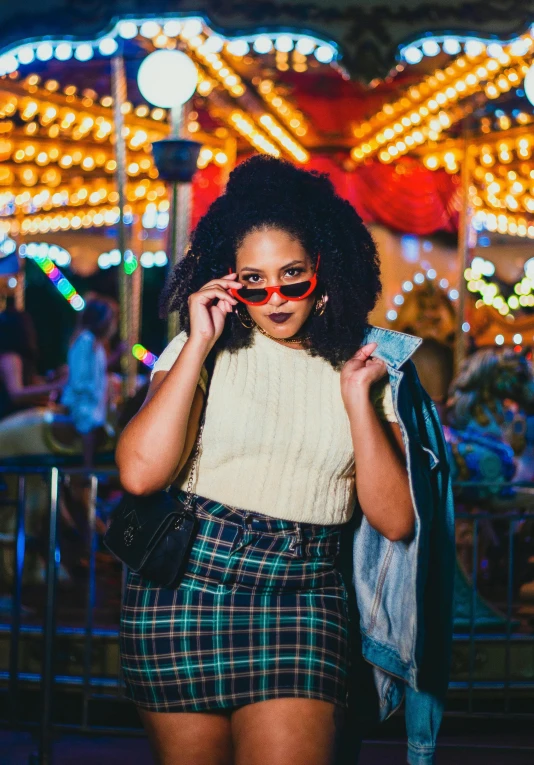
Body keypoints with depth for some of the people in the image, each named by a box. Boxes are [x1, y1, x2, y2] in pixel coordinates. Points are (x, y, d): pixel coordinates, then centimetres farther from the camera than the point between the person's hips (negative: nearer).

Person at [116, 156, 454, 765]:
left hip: (305, 598, 0)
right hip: (186, 586, 0)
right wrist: (198, 345, -9)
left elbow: (397, 521, 1)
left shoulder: (367, 366, 7)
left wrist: (357, 400, -6)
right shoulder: (202, 353, 3)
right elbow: (140, 474, -14)